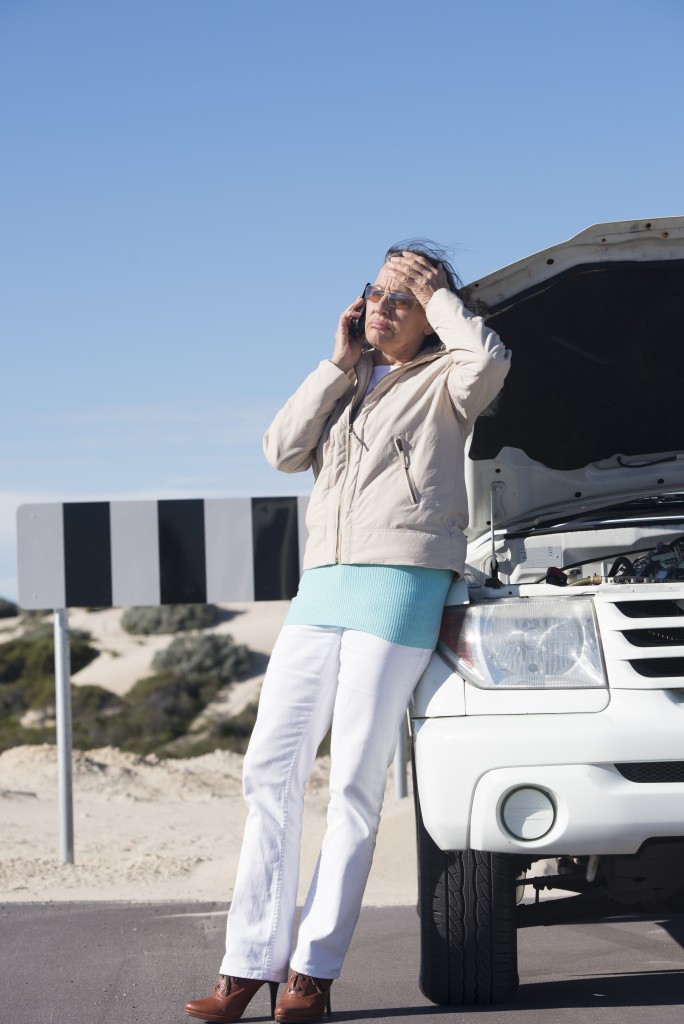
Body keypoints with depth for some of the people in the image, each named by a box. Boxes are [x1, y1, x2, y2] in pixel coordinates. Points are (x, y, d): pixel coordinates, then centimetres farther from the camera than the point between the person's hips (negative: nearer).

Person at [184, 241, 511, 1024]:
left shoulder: (440, 384, 5)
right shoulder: (348, 386, 23)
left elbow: (489, 363, -19)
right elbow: (283, 449, 9)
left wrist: (436, 294, -6)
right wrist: (340, 363, 6)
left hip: (400, 586, -6)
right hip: (322, 586, 6)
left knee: (355, 781, -7)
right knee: (270, 768, -1)